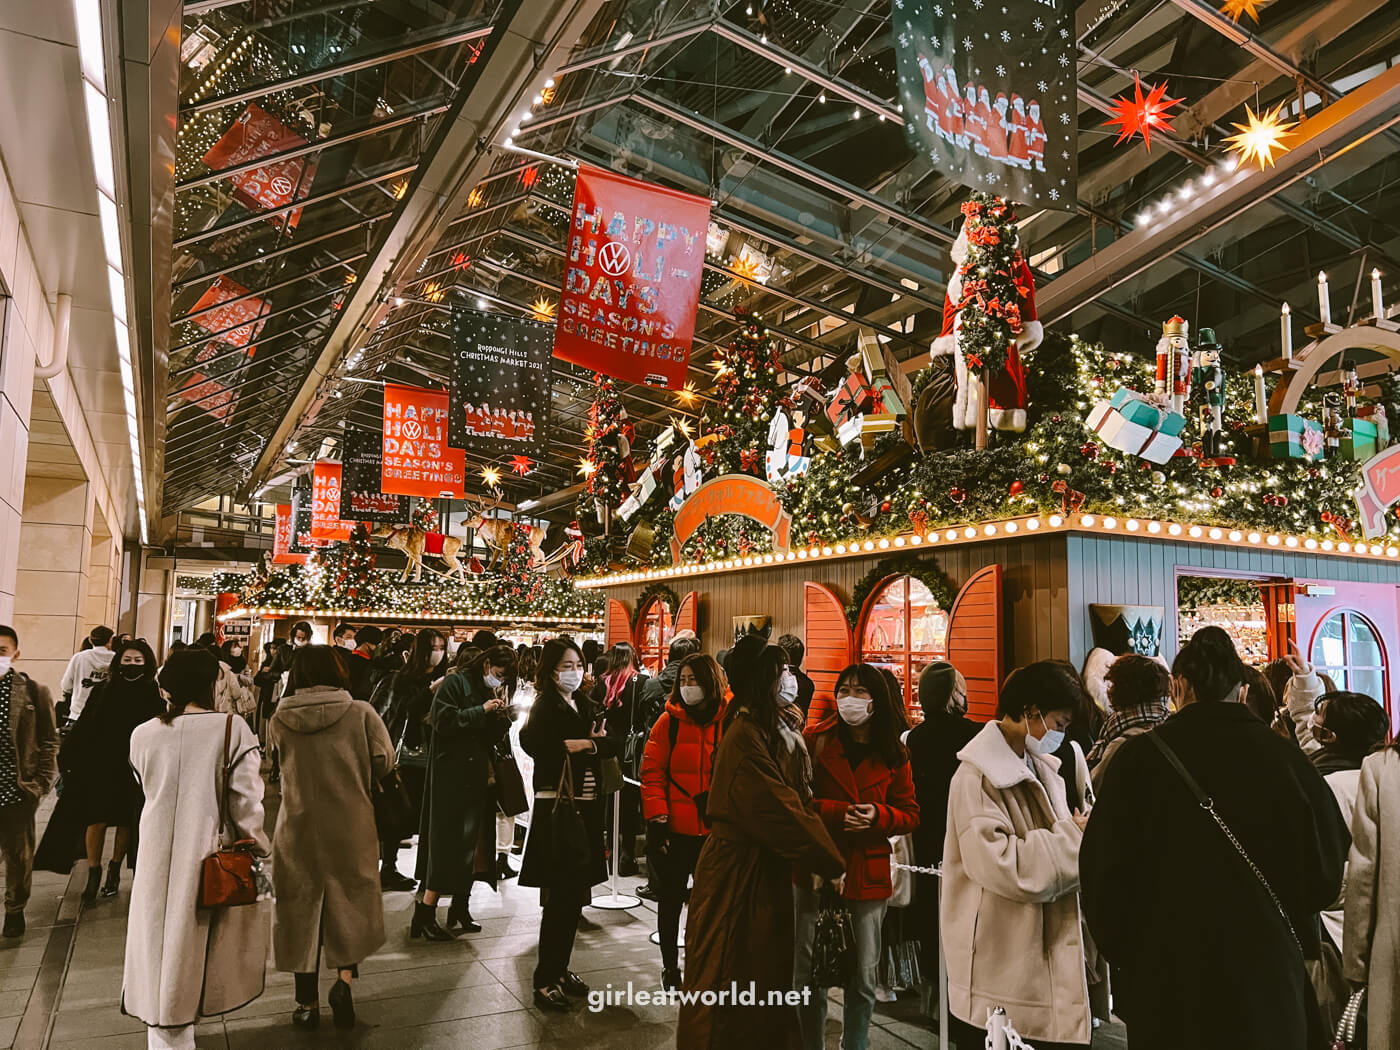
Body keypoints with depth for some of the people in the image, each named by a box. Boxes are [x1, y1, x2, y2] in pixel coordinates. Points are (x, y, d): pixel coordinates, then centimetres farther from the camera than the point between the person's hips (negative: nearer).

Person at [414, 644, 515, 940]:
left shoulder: (493, 691, 16)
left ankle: (460, 910, 19)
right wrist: (481, 711, -17)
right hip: (451, 774, -7)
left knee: (471, 841, 9)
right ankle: (424, 915, -3)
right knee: (449, 841, -9)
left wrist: (501, 713, -4)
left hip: (477, 775, 7)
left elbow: (496, 735, 15)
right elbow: (443, 721, -18)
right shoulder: (455, 683, -6)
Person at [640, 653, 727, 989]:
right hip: (675, 829, 0)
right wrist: (656, 818, -12)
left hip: (715, 830, 0)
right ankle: (670, 966, 31)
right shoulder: (669, 721, -3)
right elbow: (652, 772, -4)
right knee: (671, 898, 13)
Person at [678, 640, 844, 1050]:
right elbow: (783, 812, -23)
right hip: (739, 873, -9)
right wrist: (833, 863, -15)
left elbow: (796, 795, 5)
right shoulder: (745, 737, -23)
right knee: (732, 981, 5)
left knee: (767, 969, 20)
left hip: (766, 870, 9)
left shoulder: (768, 730, 8)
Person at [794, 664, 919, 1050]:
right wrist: (835, 813, -19)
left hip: (869, 874, 2)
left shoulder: (893, 756, 3)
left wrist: (878, 815, -13)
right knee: (809, 974, 7)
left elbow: (910, 814, 7)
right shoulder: (816, 742, -3)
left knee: (863, 978, 12)